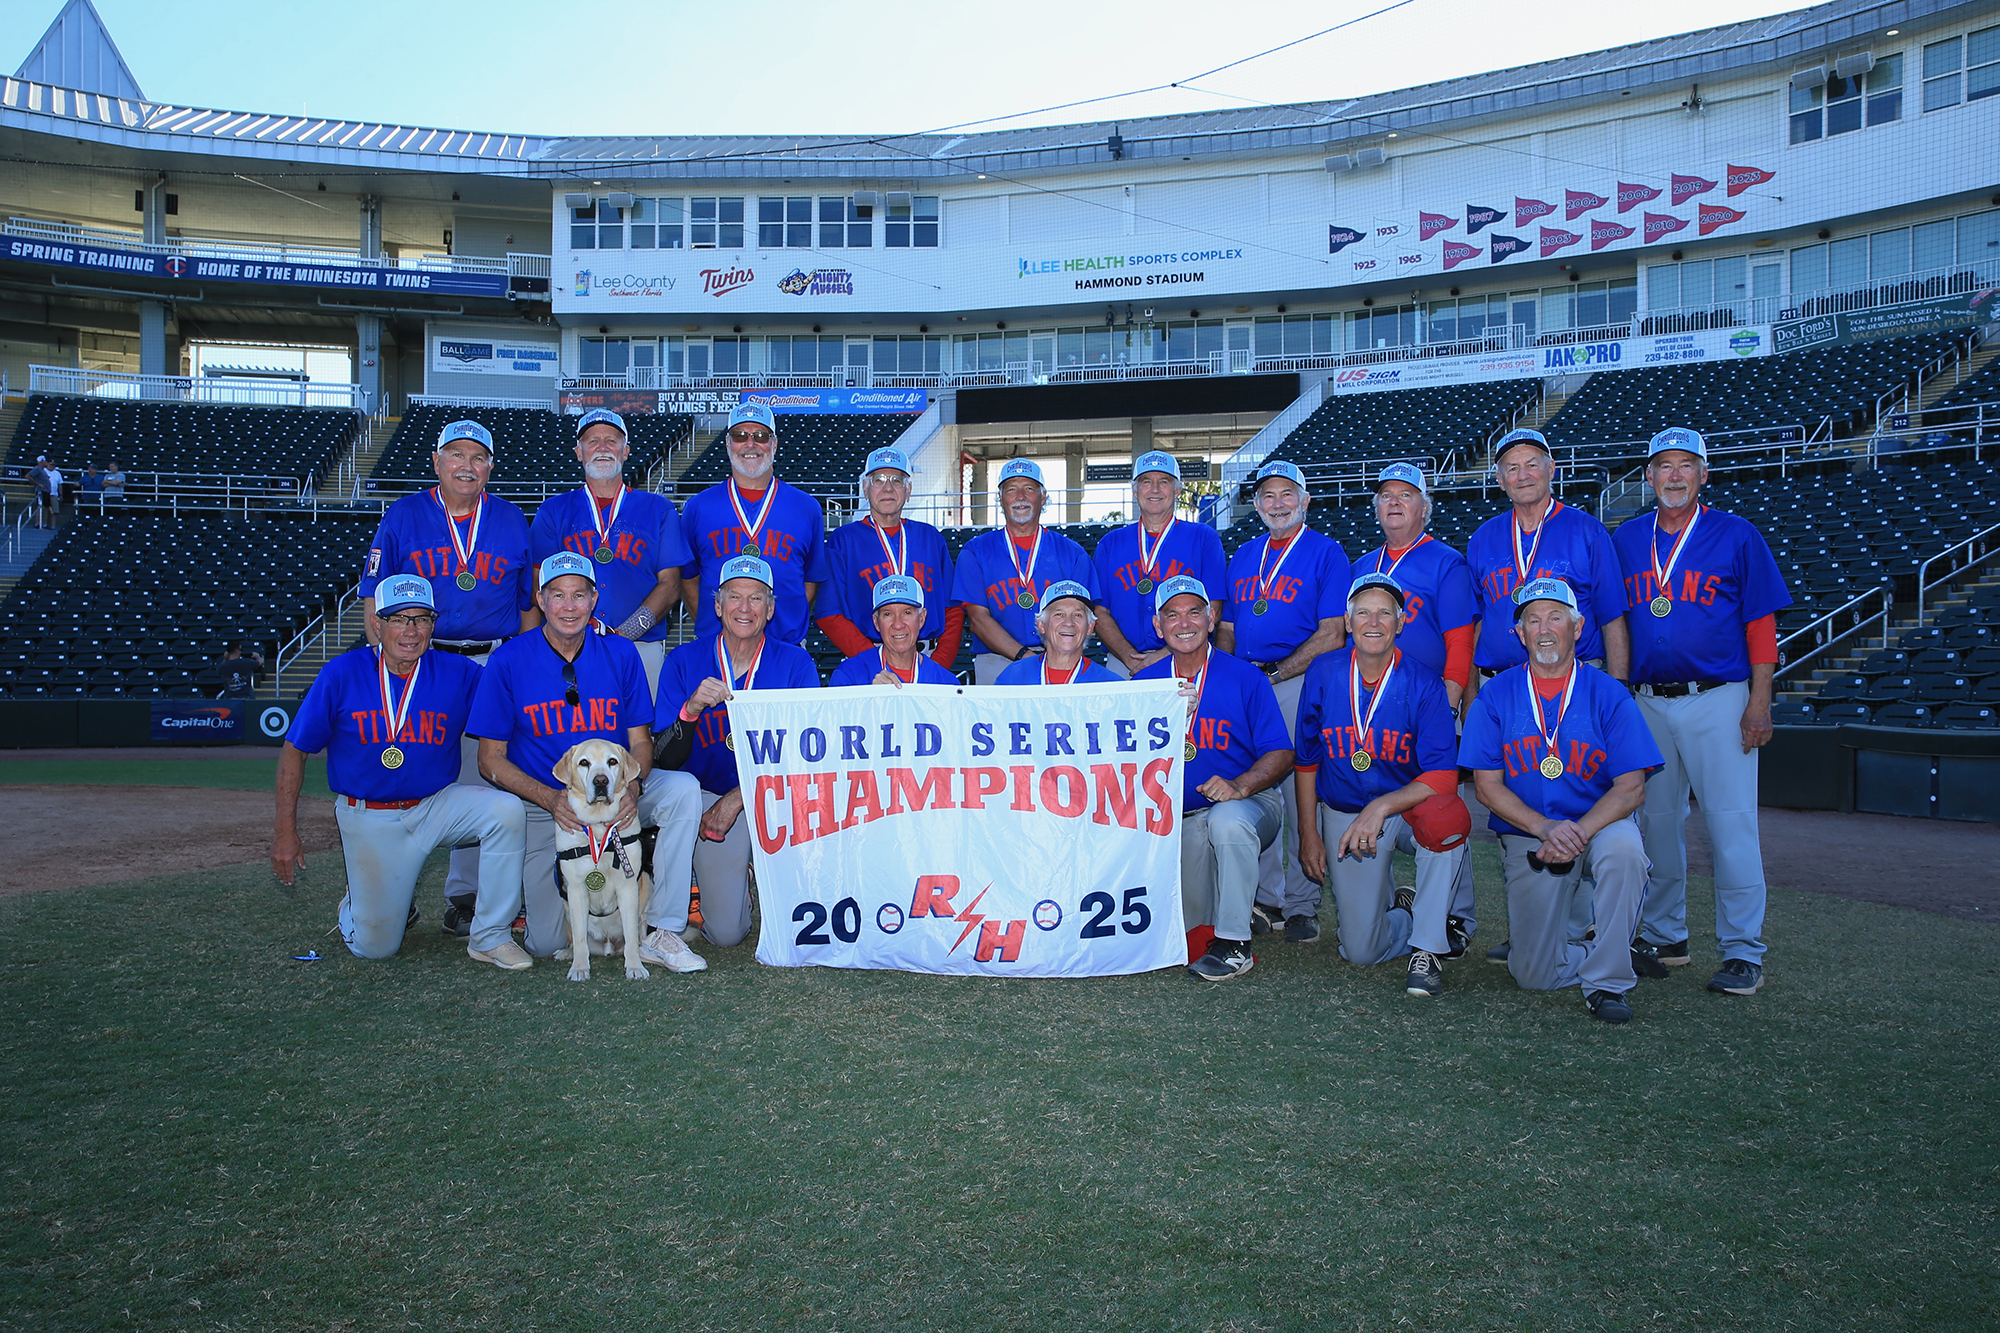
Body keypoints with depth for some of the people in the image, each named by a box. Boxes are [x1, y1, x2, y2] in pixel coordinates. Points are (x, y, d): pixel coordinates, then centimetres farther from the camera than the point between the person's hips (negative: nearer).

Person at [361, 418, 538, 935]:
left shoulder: (512, 521, 9)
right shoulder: (402, 517, 5)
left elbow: (529, 605, 11)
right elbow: (374, 605, 3)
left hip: (494, 667, 1)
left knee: (479, 783, 2)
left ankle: (465, 895, 12)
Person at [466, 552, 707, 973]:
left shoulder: (620, 654, -3)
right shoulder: (508, 661, -8)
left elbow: (640, 741, 2)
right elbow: (490, 760, -7)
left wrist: (632, 785, -22)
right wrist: (552, 798, -23)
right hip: (541, 801, -2)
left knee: (683, 789, -28)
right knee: (546, 944, -12)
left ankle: (660, 931, -18)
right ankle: (487, 934, 27)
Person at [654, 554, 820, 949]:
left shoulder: (795, 662, -4)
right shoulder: (684, 662, -3)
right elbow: (666, 760, -7)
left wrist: (737, 798, -17)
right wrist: (692, 708, -26)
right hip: (709, 796, 0)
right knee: (725, 932, -12)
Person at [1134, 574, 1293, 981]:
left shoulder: (1246, 678, -4)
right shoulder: (1144, 683, 5)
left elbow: (1280, 754, -8)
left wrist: (1239, 786, -26)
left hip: (1250, 802, -3)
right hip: (1180, 819, 4)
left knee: (1227, 820, -39)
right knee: (1190, 920, -8)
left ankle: (1234, 945, -23)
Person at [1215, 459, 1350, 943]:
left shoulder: (1326, 552, 2)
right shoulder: (1243, 556, 19)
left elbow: (1332, 635, -7)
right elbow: (1226, 629, 20)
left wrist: (1276, 674, -13)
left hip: (1299, 684, -5)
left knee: (1300, 794, -4)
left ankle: (1302, 905, 5)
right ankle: (1266, 899, 15)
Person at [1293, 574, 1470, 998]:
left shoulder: (1423, 684, -13)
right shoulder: (1322, 675, -6)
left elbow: (1443, 776, -20)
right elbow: (1307, 760, 6)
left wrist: (1381, 807, -32)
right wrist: (1308, 831, 4)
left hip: (1408, 807, -1)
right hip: (1343, 815, 2)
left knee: (1446, 817, -39)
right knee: (1361, 951, -5)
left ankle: (1429, 947, -19)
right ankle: (1398, 910, 33)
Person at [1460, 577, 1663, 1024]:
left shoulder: (1607, 694, -3)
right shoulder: (1495, 695, 0)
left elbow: (1631, 787, -8)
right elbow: (1487, 785, -4)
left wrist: (1579, 832, -25)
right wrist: (1545, 828, -20)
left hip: (1598, 825, 0)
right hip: (1526, 836, 1)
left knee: (1623, 849, -37)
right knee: (1536, 975, -7)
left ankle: (1608, 980, -18)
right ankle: (1573, 923, 29)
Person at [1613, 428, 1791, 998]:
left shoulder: (1737, 536, 1)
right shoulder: (1625, 540, 11)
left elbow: (1761, 626, -1)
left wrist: (1759, 703, -8)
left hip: (1718, 700, -4)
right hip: (1647, 703, 4)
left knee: (1731, 824, -5)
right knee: (1657, 822, 10)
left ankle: (1742, 953, 4)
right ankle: (1664, 937, 23)